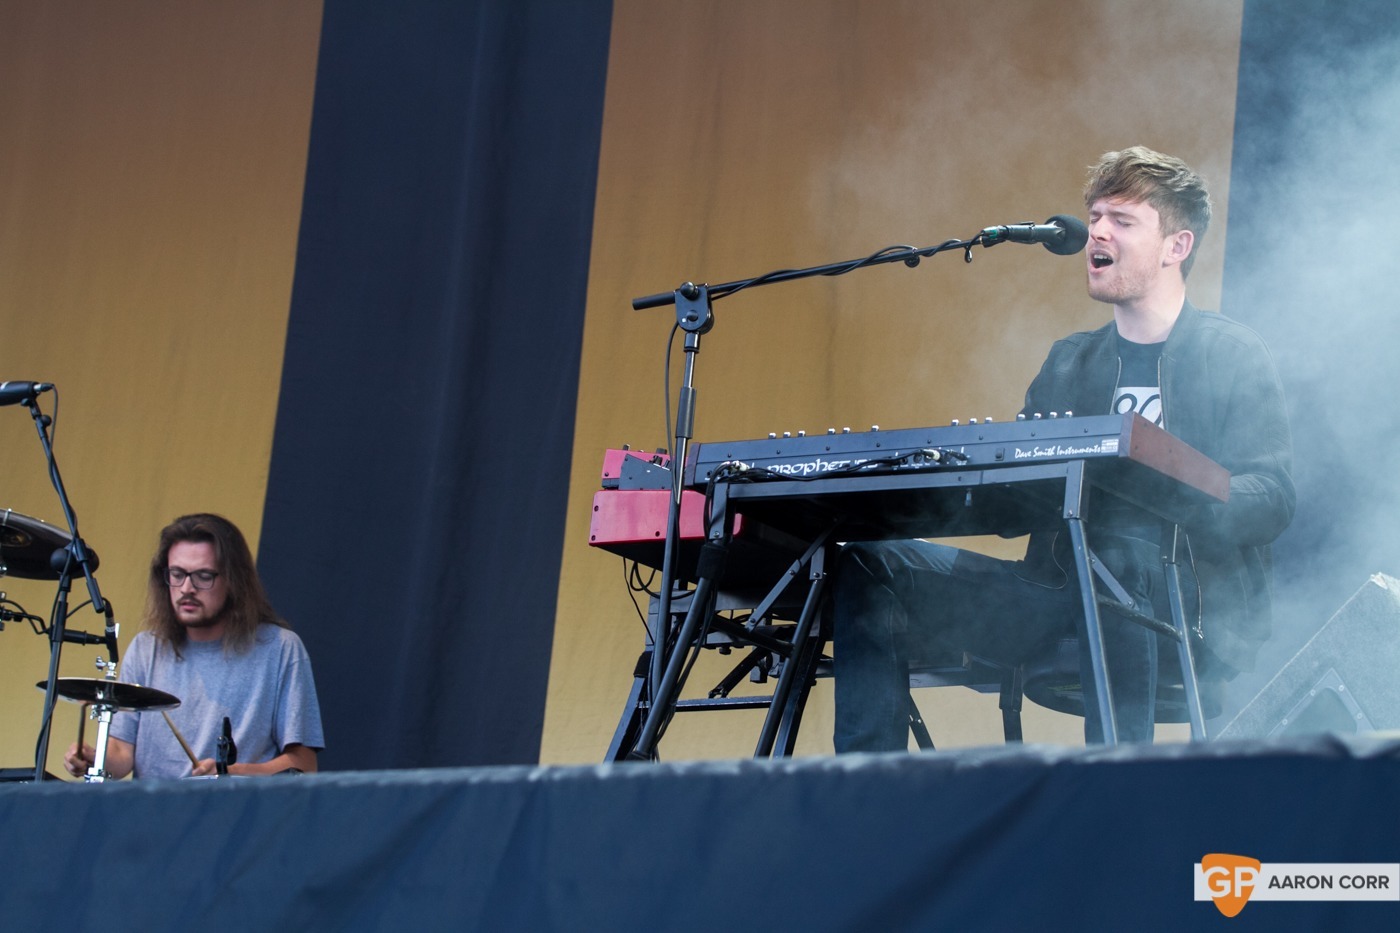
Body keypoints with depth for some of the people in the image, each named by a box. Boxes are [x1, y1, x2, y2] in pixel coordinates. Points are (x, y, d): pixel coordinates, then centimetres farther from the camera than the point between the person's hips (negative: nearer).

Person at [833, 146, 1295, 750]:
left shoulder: (1233, 355, 4)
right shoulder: (1068, 364, 21)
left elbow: (1273, 497, -8)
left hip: (1191, 615, -5)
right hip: (1062, 598, 6)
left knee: (1124, 550, -41)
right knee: (869, 565, -10)